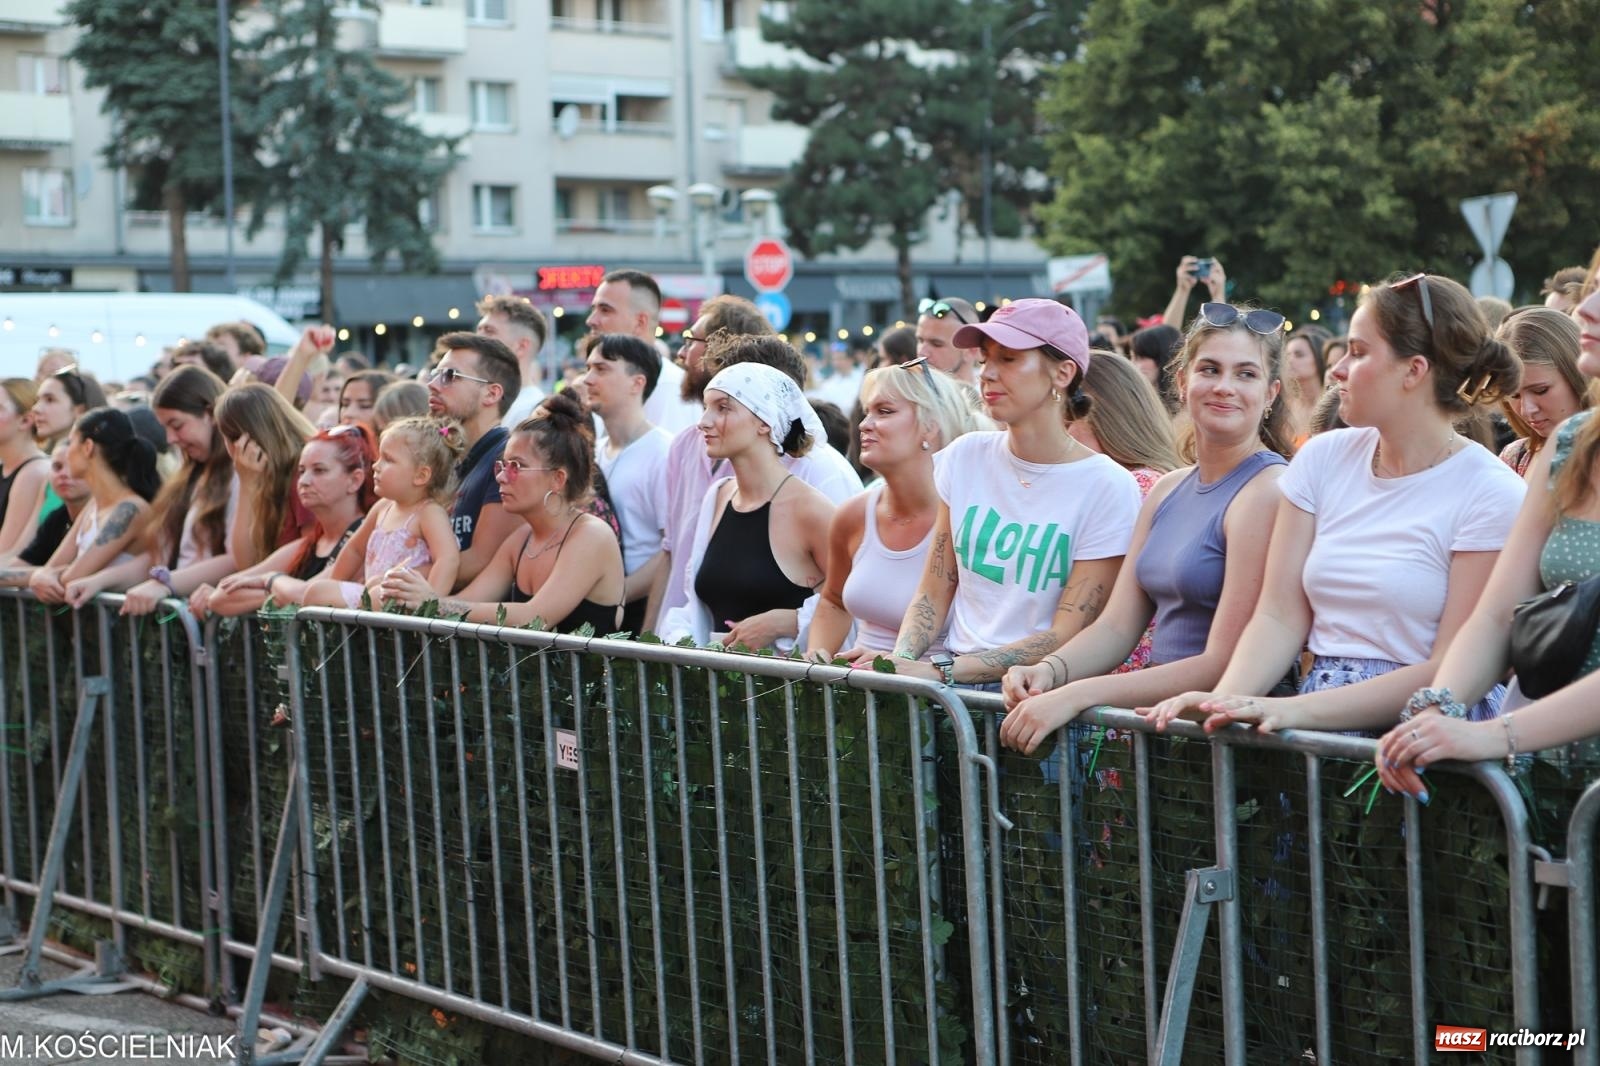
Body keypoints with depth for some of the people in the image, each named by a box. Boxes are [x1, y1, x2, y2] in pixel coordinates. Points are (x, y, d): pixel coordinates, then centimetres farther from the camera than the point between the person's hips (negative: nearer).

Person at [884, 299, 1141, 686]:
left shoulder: (1107, 488, -6)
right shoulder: (965, 457, 7)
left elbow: (1066, 637, -9)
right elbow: (933, 594, 11)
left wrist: (942, 670, -17)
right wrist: (902, 659, -9)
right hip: (956, 675, 4)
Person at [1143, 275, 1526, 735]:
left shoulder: (1492, 497, -6)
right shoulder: (1323, 459, 10)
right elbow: (1280, 617, 5)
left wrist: (1302, 710, -22)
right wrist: (1223, 699, -16)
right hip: (1320, 727, 5)